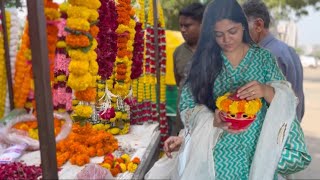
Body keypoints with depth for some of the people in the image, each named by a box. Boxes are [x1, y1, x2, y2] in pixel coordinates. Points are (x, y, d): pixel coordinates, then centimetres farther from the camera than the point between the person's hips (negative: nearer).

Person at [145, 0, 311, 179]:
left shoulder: (263, 57, 0)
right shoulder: (204, 61, -2)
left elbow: (286, 101, -3)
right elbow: (188, 106, -5)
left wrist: (266, 91, -24)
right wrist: (212, 121, -24)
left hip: (258, 152, 1)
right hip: (217, 154, 0)